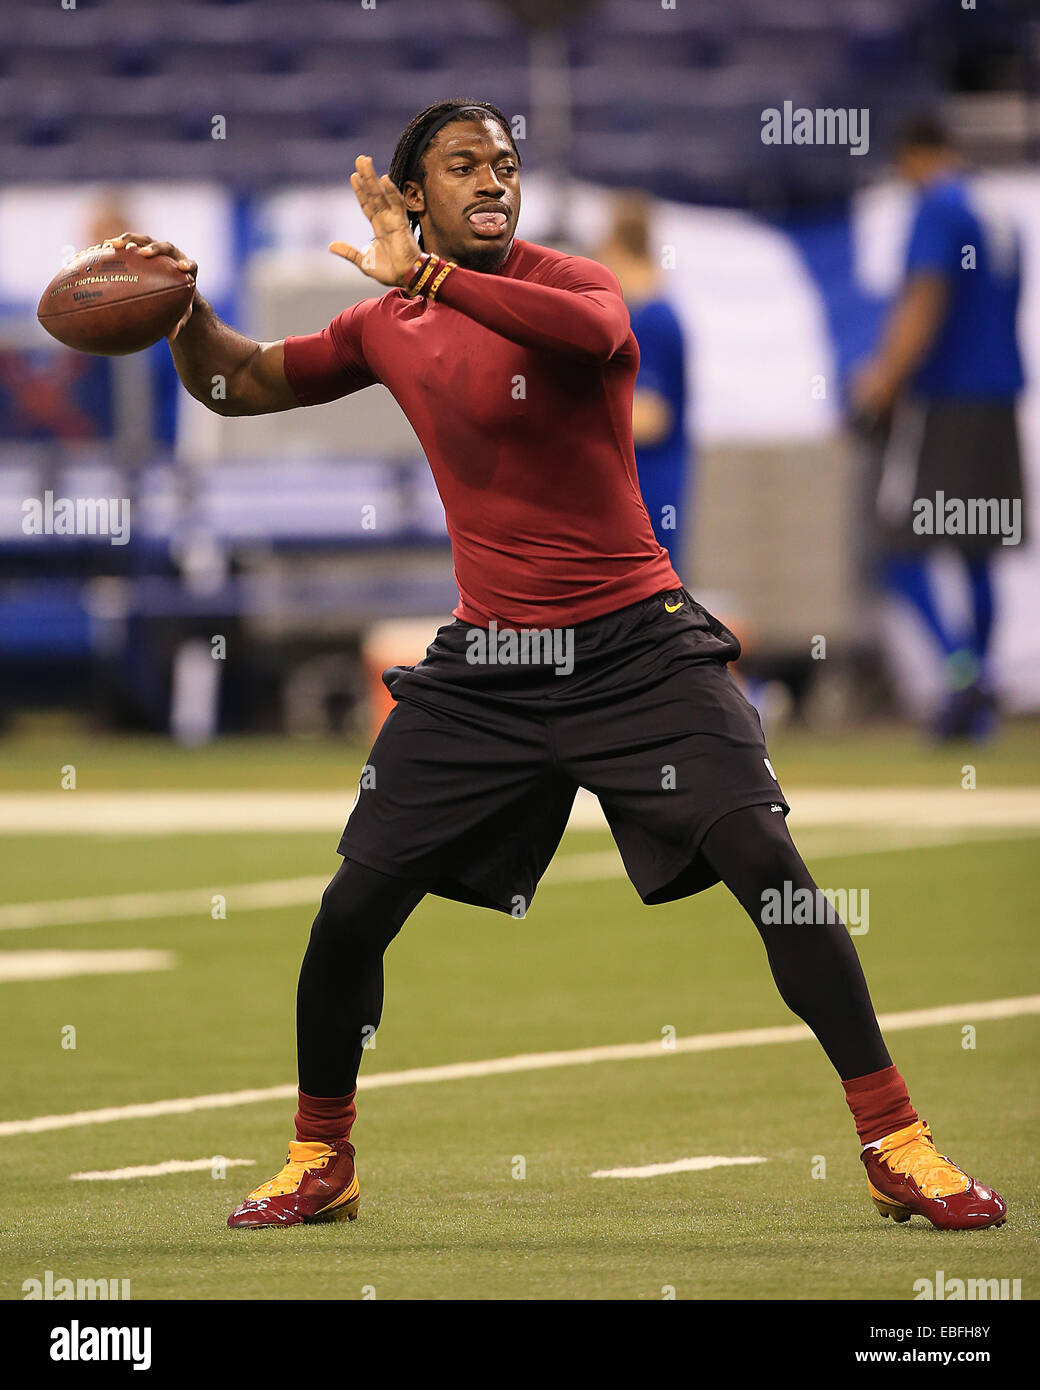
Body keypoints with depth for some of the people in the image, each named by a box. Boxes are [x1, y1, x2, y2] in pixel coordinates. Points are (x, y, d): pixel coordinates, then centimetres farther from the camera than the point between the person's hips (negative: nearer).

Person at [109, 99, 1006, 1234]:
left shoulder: (571, 287, -8)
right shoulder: (388, 330, 8)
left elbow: (591, 328, -34)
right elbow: (240, 384, 20)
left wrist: (423, 273, -35)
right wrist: (182, 303, 0)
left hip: (636, 645, -4)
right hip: (485, 663, 4)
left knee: (768, 865, -17)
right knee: (351, 911, 0)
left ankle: (896, 1146, -11)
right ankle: (319, 1163, 21)